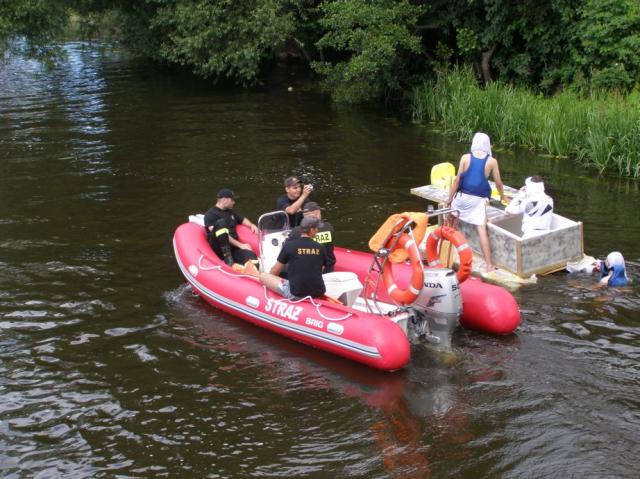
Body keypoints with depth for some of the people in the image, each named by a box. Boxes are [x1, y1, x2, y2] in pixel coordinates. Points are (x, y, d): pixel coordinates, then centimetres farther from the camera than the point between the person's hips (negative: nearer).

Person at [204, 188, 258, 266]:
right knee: (221, 222, -33)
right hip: (219, 248, -5)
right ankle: (228, 259, -38)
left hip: (234, 247, 6)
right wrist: (240, 245, -15)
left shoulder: (230, 212, 23)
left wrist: (252, 225, 17)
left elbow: (242, 219, 41)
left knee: (252, 257, -27)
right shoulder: (211, 214, -2)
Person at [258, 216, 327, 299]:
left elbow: (275, 271, 4)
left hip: (296, 294, -4)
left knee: (263, 276, 9)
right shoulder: (320, 248, 1)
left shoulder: (289, 245, -6)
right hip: (318, 294, 4)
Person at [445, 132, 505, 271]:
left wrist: (450, 199, 3)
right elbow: (498, 183, 10)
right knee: (482, 230, -6)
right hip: (479, 200, 0)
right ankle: (489, 264, -11)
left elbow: (457, 179, -3)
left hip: (463, 196, 0)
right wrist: (502, 196, 29)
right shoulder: (492, 161, 1)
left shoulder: (465, 158, -1)